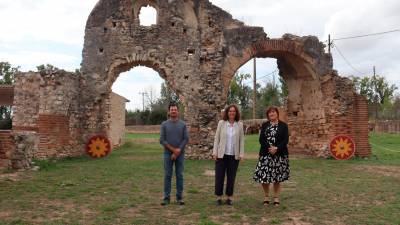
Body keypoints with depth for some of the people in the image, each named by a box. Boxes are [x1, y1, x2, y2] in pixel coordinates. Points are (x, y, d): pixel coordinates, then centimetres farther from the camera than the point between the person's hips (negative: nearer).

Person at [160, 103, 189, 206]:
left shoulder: (183, 124, 3)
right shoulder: (164, 124, 2)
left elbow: (186, 139, -3)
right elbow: (162, 140, -4)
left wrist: (178, 151, -12)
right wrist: (173, 149, -12)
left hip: (180, 154, 0)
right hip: (168, 153, 0)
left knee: (179, 175, 4)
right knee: (167, 176, 3)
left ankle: (179, 197, 13)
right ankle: (166, 197, 10)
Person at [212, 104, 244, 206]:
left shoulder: (240, 125, 2)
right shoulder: (221, 123, 0)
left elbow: (241, 140, 4)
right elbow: (216, 138, 1)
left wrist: (241, 154, -1)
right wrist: (215, 152, -4)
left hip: (234, 156, 1)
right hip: (221, 155, 0)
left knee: (231, 177, 8)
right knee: (219, 176, 4)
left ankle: (229, 197, 20)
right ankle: (219, 196, 17)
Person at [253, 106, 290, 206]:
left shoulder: (283, 125, 4)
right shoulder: (264, 125, 10)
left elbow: (285, 140, -4)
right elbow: (261, 139, 1)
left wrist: (276, 148, -18)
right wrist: (269, 148, -14)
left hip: (279, 155, -1)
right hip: (265, 154, 1)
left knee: (277, 177, 4)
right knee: (264, 175, -2)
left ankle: (276, 198, 17)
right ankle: (266, 197, 16)